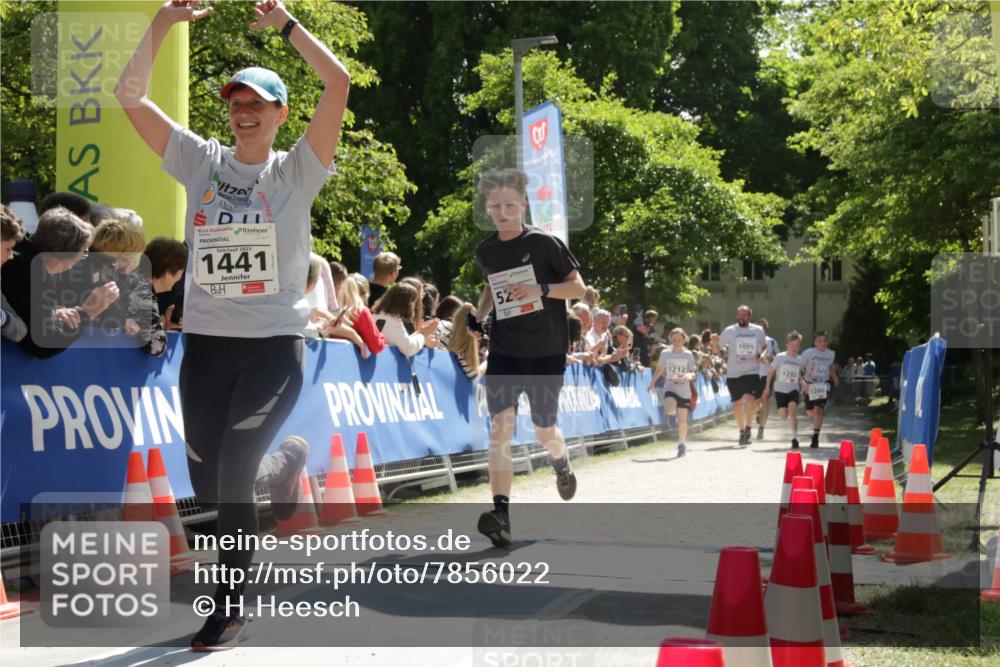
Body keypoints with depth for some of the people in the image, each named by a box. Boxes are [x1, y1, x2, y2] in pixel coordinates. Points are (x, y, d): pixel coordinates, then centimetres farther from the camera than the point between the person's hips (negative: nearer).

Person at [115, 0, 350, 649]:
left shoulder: (296, 170, 0)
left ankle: (231, 606, 6)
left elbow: (339, 82, -12)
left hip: (275, 341, -4)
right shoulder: (201, 161, 7)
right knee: (209, 486, 7)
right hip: (205, 340, 4)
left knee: (232, 477, -13)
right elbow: (131, 95, 4)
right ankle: (285, 460, 40)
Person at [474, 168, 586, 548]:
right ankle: (501, 515, -21)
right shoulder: (485, 251, 7)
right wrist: (478, 315, 8)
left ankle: (561, 462, 46)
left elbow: (579, 288, -6)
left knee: (544, 431, 7)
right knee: (500, 424, -14)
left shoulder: (544, 243, -7)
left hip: (546, 352, -2)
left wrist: (541, 289, -21)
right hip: (503, 351, 3)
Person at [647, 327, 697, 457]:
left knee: (682, 420, 4)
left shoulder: (688, 354, -4)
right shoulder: (665, 353, -1)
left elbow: (693, 373, -5)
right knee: (669, 409, -29)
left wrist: (688, 375, -28)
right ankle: (672, 413, 9)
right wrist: (652, 383, 2)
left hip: (684, 391, 0)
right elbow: (659, 369, 11)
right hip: (670, 388, 0)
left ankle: (682, 444, 22)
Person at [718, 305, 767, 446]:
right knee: (737, 403, 8)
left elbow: (764, 346, 17)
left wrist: (762, 355, -1)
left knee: (750, 399, -19)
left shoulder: (758, 331, 3)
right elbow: (718, 347, 9)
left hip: (751, 372, -1)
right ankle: (742, 431, 23)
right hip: (733, 373, 1)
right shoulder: (729, 331, -2)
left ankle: (748, 427, -1)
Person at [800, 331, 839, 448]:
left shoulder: (831, 354, 1)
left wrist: (834, 377, 7)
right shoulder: (808, 353, -10)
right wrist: (804, 383, -21)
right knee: (810, 412, 13)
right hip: (809, 385, 0)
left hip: (823, 386, 0)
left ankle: (815, 438, -14)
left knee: (818, 410, -17)